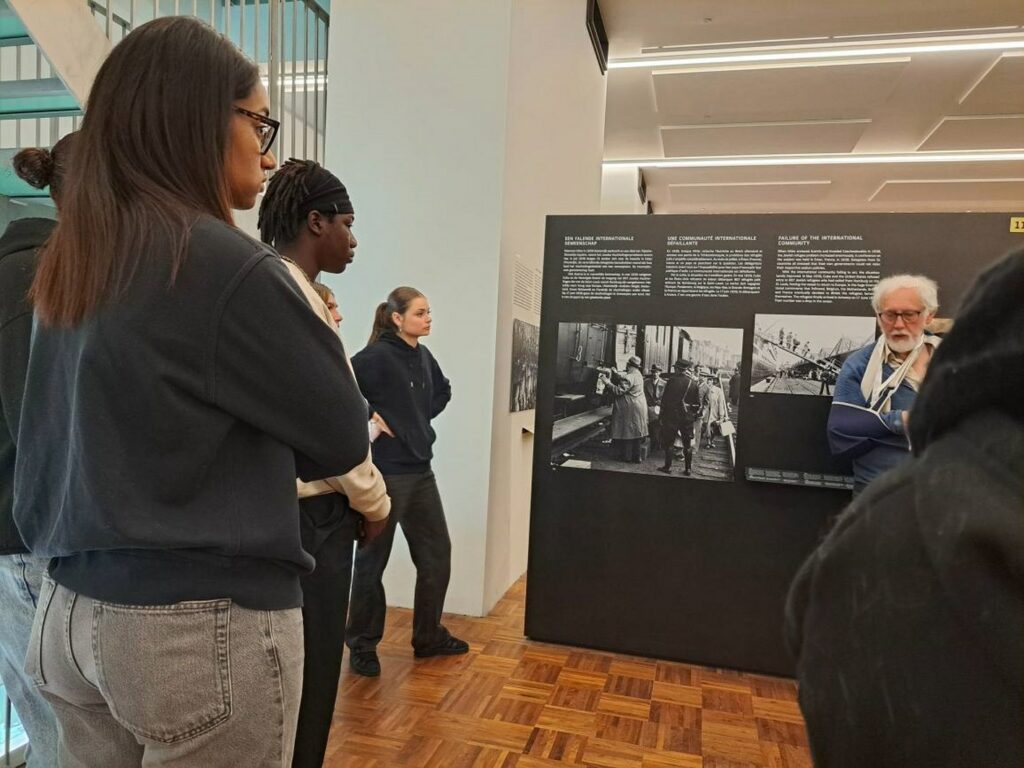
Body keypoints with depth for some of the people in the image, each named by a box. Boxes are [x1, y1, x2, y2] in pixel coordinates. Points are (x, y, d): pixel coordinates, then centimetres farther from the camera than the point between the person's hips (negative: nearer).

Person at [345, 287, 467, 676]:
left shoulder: (424, 356, 7)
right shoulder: (376, 357, -15)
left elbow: (442, 391, 25)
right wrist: (368, 419, -18)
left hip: (421, 470, 8)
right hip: (386, 473, -8)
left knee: (437, 553, 14)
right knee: (372, 560, 6)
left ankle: (429, 637, 32)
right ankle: (362, 646, 24)